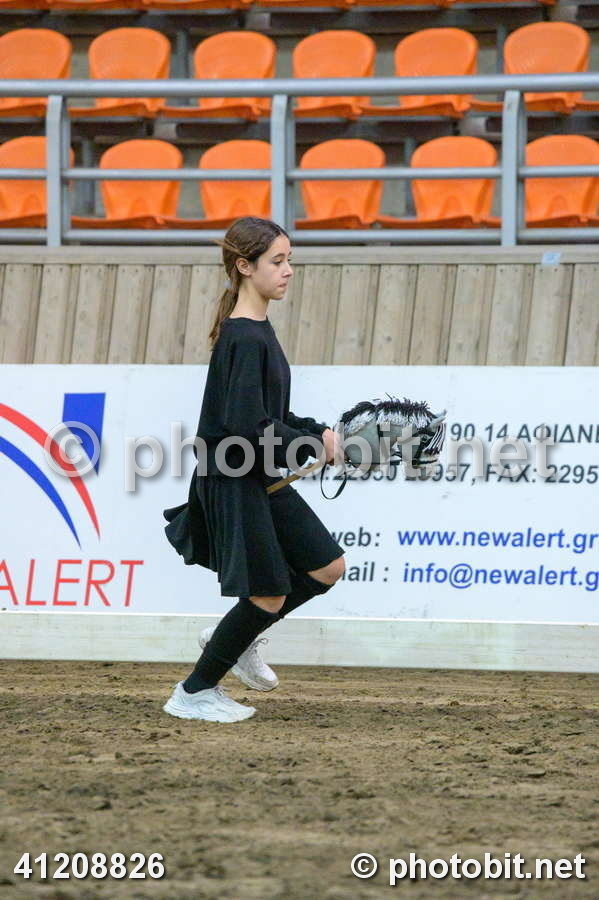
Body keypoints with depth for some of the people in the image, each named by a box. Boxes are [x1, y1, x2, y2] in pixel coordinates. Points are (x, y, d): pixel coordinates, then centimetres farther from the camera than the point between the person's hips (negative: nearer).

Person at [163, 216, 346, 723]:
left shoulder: (257, 331, 10)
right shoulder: (244, 340, -20)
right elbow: (245, 425, -26)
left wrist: (315, 431, 4)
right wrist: (311, 446, -17)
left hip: (264, 481, 10)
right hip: (236, 485, -10)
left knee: (327, 567, 11)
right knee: (269, 596, -2)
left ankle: (234, 638, 24)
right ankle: (194, 693, 13)